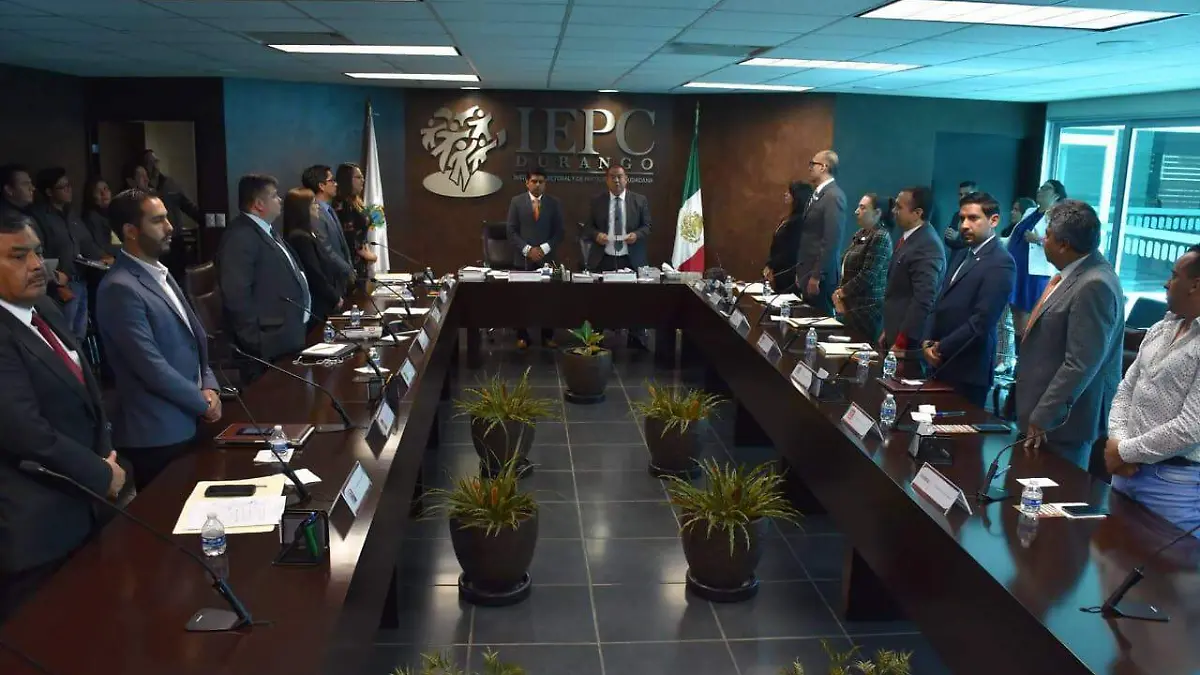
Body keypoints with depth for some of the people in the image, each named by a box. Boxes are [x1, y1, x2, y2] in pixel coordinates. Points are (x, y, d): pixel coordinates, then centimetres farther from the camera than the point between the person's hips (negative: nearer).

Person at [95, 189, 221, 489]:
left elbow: (193, 338, 16)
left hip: (188, 425, 9)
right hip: (159, 434, -9)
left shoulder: (160, 274, 12)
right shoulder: (120, 289, -18)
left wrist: (209, 386, 0)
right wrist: (203, 403, -10)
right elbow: (152, 367, -22)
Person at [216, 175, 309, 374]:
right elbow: (236, 296, -23)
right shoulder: (241, 236, -16)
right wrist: (258, 344, -21)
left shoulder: (267, 231, 16)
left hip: (290, 337, 10)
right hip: (273, 345, -10)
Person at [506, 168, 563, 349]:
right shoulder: (516, 202, 4)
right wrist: (528, 250, -11)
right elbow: (512, 231, 0)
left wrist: (544, 249, -10)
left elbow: (559, 232, 4)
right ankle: (522, 336, 12)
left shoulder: (554, 203, 6)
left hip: (547, 258, 1)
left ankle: (548, 336, 12)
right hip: (522, 259, 0)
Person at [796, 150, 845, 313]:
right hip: (807, 273, 9)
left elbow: (832, 241, -19)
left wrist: (816, 276, -19)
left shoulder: (834, 196, -13)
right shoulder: (816, 194, 15)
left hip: (820, 277, -9)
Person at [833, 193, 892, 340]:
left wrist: (841, 292, -9)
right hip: (852, 305, 8)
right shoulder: (860, 234, 12)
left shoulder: (880, 237, -13)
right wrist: (839, 292, -2)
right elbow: (846, 268, 13)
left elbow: (868, 275, -19)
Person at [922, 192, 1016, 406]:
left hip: (968, 370, -7)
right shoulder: (960, 255, 15)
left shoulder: (1001, 263, -13)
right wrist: (930, 343, 2)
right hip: (943, 364, 8)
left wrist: (942, 349, -12)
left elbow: (982, 320, -19)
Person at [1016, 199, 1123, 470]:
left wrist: (1042, 418, -22)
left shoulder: (1094, 286, -24)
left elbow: (1081, 365, -27)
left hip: (1060, 419, -9)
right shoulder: (1075, 271, 6)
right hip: (1044, 410, 9)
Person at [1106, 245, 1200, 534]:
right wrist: (1117, 440, -6)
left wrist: (1124, 452, -13)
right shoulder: (1159, 329, 9)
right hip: (1129, 470, 7)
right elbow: (1126, 390, 11)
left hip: (1175, 481, -7)